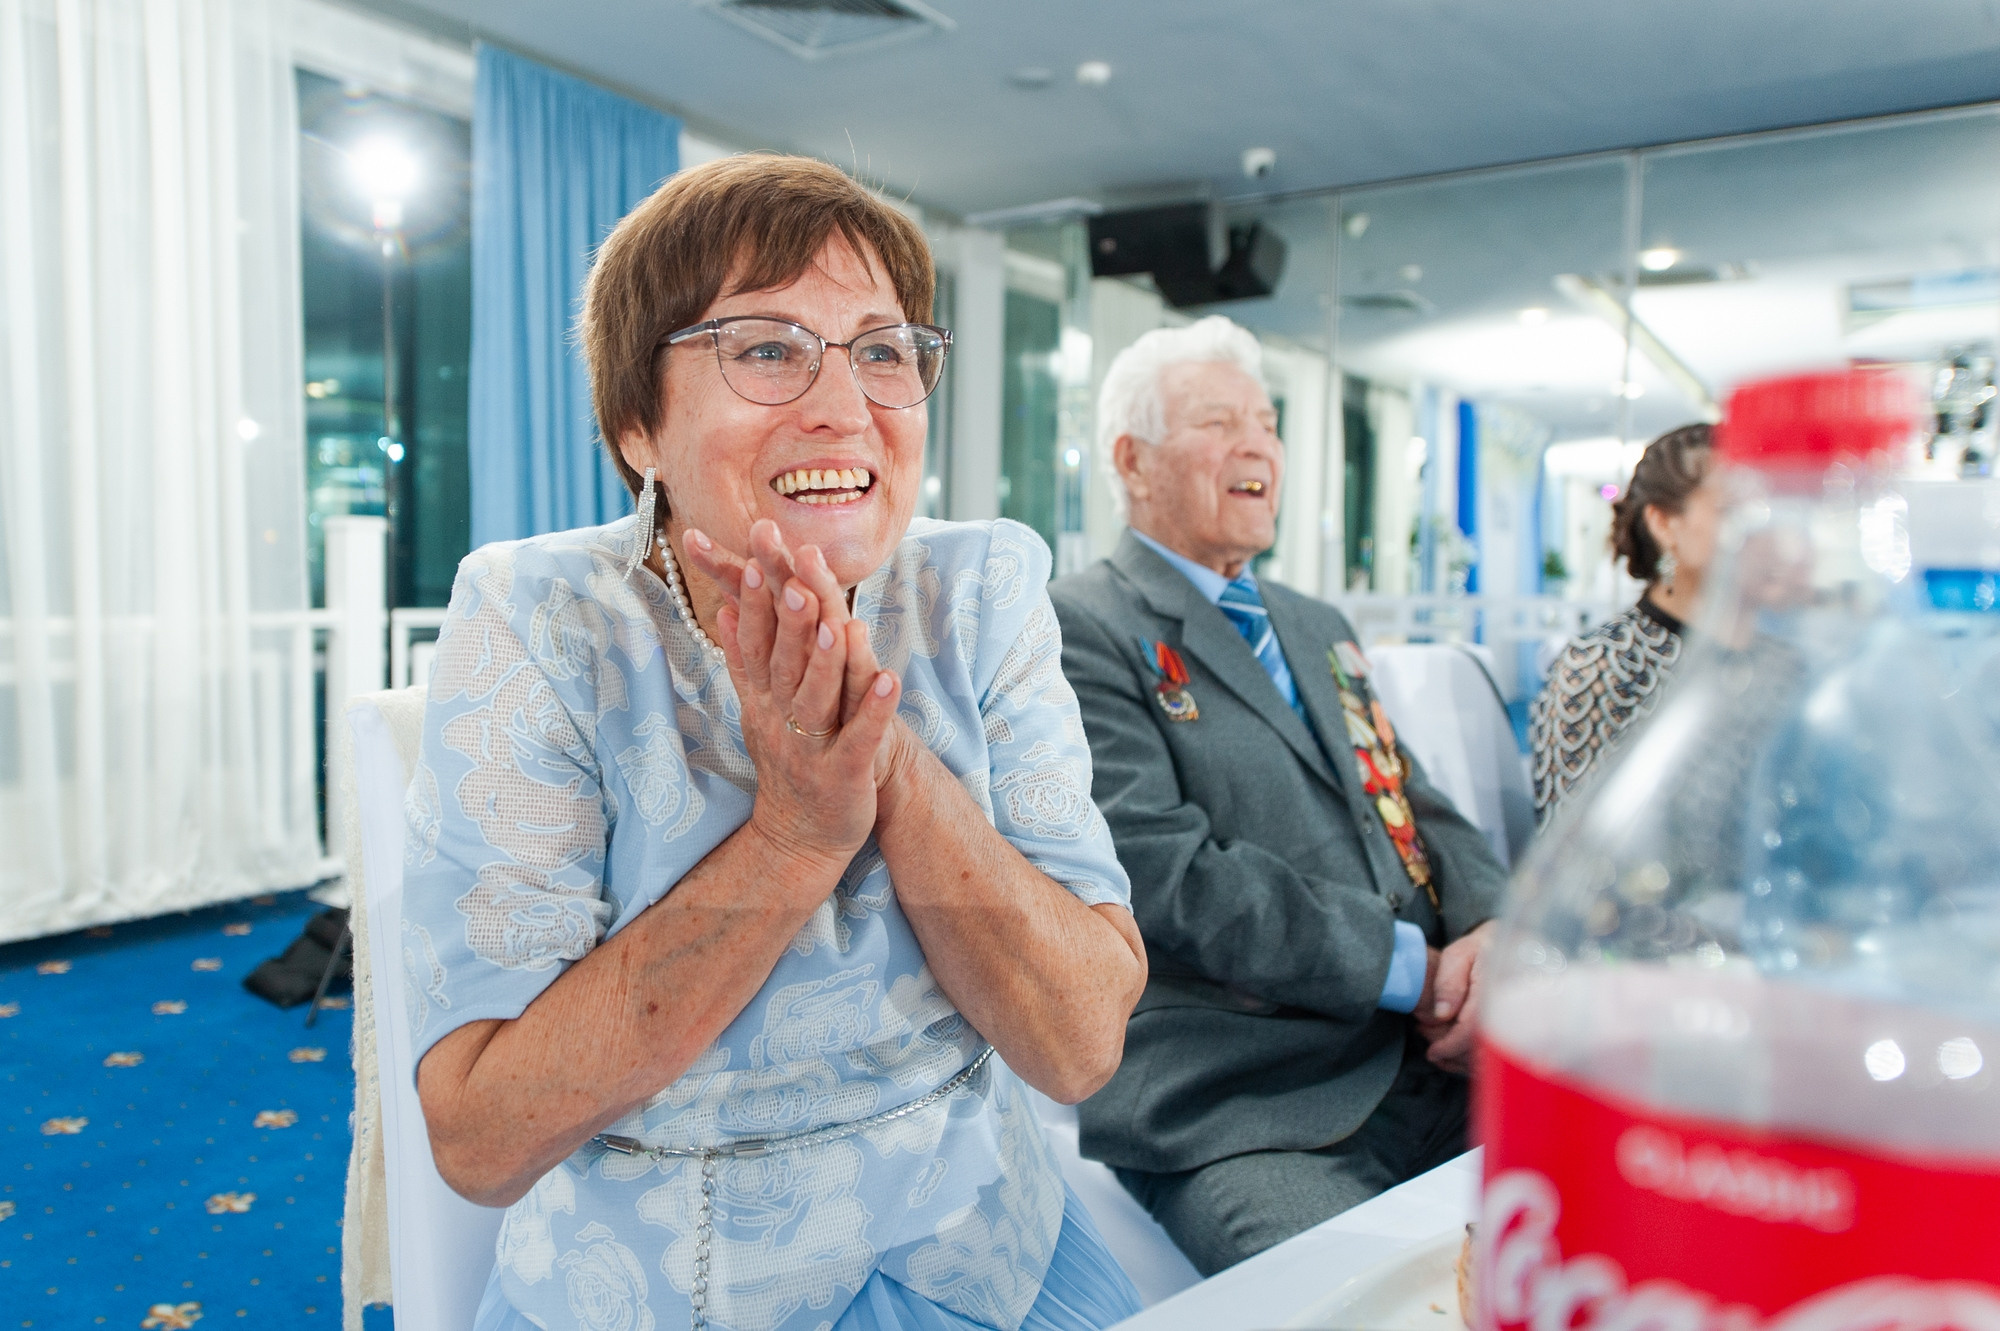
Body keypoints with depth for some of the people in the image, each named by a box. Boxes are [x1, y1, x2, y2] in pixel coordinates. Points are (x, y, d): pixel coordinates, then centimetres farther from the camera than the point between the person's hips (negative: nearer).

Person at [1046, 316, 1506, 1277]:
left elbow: (1418, 805, 20)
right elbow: (1166, 875, -15)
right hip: (1245, 1117, -7)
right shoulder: (1078, 629, -4)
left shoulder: (1319, 629, 24)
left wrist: (1486, 928, -3)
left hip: (1433, 1063, 8)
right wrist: (1411, 965, -11)